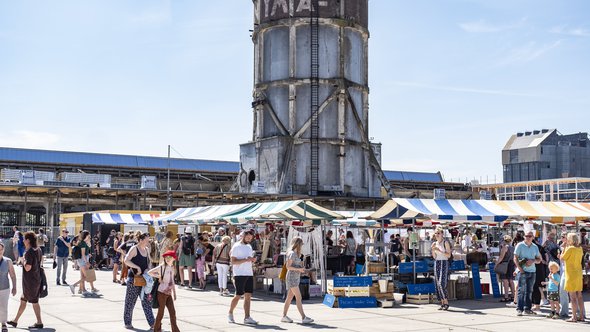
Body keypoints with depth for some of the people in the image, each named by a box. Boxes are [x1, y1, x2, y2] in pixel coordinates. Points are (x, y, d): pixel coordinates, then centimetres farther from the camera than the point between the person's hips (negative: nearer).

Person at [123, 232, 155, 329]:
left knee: (146, 301, 4)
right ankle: (127, 323, 15)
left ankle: (152, 323, 3)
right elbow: (126, 260, -22)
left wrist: (147, 269, 1)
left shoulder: (147, 250, 11)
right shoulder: (134, 249, -10)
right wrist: (137, 267, -24)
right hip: (133, 278, -6)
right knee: (130, 301, 3)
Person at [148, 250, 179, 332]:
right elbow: (149, 272, -13)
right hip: (162, 293, -6)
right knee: (160, 313, 1)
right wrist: (159, 277, -8)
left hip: (169, 293, 6)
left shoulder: (172, 268, 10)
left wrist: (174, 293, 18)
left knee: (172, 312, 7)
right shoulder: (162, 267, -9)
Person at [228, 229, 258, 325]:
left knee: (248, 296, 2)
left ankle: (247, 318, 3)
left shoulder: (249, 247, 16)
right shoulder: (236, 246, -7)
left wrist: (253, 260, 1)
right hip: (239, 274, -7)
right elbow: (233, 261, -13)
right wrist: (246, 260, -23)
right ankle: (230, 313, 17)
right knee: (238, 295, -3)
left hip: (249, 274, 7)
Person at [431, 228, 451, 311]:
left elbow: (449, 255, -8)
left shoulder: (445, 243, -4)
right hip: (436, 263, 6)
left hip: (444, 263, -6)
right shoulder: (434, 243, 12)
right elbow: (434, 257, 11)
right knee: (438, 285, 3)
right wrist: (433, 250, -6)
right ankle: (442, 303, 8)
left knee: (442, 284, -15)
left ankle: (446, 303, -7)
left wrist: (439, 251, -17)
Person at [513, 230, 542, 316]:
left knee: (529, 291, 7)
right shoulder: (520, 245, 0)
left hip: (532, 271, 4)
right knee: (521, 290, -7)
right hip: (523, 271, -4)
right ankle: (519, 309, -6)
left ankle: (527, 308, 13)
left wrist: (533, 261, -7)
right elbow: (515, 258, -4)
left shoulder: (535, 247, 13)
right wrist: (520, 268, -14)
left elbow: (539, 260, 15)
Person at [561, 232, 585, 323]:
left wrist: (565, 248, -1)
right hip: (579, 274, 7)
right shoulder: (580, 248, 6)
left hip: (571, 274, -7)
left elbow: (562, 258, -8)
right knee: (579, 296, 12)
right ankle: (581, 316, 15)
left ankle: (574, 317, -6)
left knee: (573, 297, -5)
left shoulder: (570, 249, -16)